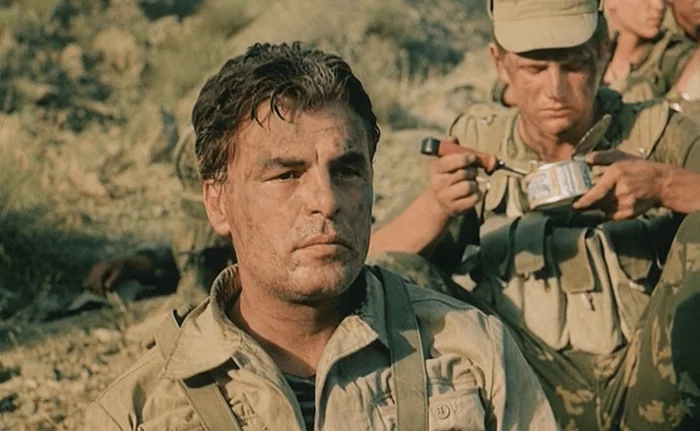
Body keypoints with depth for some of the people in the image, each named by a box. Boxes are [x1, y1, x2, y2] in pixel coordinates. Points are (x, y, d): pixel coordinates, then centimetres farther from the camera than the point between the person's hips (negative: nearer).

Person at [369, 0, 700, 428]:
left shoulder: (659, 135, 7)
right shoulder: (477, 144, 10)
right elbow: (371, 263, 1)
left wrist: (661, 185, -21)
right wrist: (435, 206, -19)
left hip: (648, 389, -1)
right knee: (391, 274, -17)